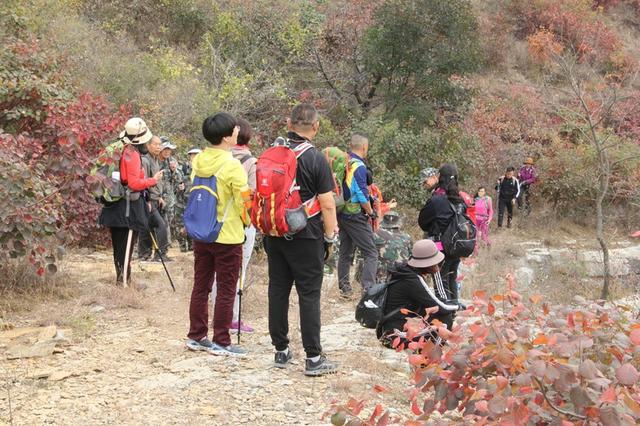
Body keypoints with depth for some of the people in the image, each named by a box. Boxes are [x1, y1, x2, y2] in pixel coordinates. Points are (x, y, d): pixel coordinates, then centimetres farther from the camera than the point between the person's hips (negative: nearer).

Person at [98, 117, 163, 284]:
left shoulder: (122, 151, 11)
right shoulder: (132, 154, -16)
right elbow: (134, 183, -20)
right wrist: (153, 180, -10)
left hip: (118, 206, 9)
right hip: (129, 206, -9)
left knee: (119, 244, 15)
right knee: (127, 244, -6)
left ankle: (121, 277, 24)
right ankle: (123, 279, -5)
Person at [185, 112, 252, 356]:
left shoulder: (198, 162, 2)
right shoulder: (232, 166, -18)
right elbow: (245, 202, -14)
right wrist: (248, 222, 5)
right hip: (228, 237, -6)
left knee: (201, 287, 14)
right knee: (226, 291, 2)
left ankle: (196, 337, 21)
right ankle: (221, 342, 6)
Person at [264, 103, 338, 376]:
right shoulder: (316, 159, -12)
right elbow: (327, 204, -13)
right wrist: (330, 236, -2)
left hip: (274, 235, 5)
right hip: (306, 238, -5)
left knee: (278, 290, 11)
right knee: (309, 294, -1)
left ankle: (281, 351, 18)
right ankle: (313, 358, 1)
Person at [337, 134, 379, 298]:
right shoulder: (359, 166, -15)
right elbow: (362, 194, -19)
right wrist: (371, 212, -6)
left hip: (342, 214, 8)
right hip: (356, 215, -8)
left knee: (345, 252, 15)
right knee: (371, 253, -4)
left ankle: (344, 288, 20)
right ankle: (368, 289, -11)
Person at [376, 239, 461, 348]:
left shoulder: (407, 270, 6)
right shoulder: (412, 281, -22)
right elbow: (441, 307, -19)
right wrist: (458, 306, -3)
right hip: (397, 335, -10)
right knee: (446, 318, -12)